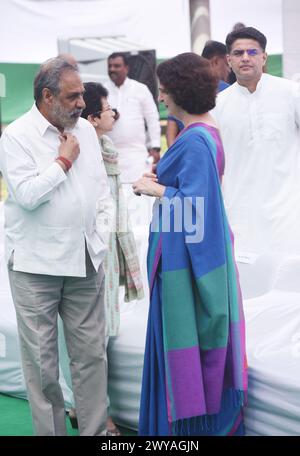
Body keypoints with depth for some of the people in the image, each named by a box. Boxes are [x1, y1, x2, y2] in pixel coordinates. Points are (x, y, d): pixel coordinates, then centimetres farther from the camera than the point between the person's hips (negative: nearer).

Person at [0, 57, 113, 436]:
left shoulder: (85, 129, 10)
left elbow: (102, 188, 14)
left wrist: (100, 237, 6)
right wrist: (65, 159, -10)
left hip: (85, 262, 5)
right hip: (36, 266, -5)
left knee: (91, 352, 9)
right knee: (42, 359, 3)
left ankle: (95, 429, 20)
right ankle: (50, 431, 15)